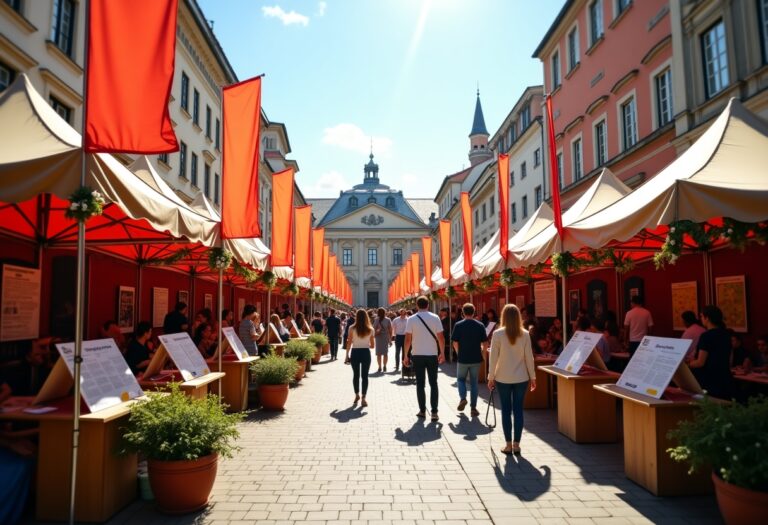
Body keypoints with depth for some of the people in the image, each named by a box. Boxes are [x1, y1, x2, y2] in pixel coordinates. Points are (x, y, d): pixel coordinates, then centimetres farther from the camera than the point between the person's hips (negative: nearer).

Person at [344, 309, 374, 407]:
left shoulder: (352, 328, -6)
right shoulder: (370, 329, -2)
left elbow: (349, 343, -5)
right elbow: (372, 345, 1)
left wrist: (347, 355, 4)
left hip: (355, 352, 0)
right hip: (366, 353, 0)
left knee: (355, 375, 17)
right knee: (364, 376, 5)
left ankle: (357, 395, 30)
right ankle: (363, 398, 2)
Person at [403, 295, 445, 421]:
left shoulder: (411, 319, -5)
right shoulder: (435, 318, -3)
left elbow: (408, 339, -7)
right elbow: (441, 337, -4)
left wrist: (406, 356, 2)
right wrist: (442, 353, 8)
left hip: (417, 355, 0)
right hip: (432, 355, 1)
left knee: (420, 384, 9)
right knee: (433, 384, 8)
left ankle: (422, 411, 13)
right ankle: (434, 412, 4)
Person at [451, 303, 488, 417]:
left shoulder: (458, 325, -8)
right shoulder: (480, 325, -3)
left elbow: (455, 343, -7)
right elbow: (485, 343, -3)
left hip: (463, 358, -1)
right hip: (476, 359, 1)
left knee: (461, 379, 20)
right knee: (474, 382, 11)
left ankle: (463, 398, -2)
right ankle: (473, 408, 11)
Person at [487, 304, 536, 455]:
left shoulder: (498, 334, -9)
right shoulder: (525, 334, -3)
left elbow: (493, 358, -7)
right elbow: (529, 357, 0)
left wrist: (491, 377, 1)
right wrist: (532, 376, 10)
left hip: (503, 378, -1)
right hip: (521, 378, 2)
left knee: (506, 411, 7)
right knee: (518, 410, 8)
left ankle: (509, 445, 11)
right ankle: (516, 444, 13)